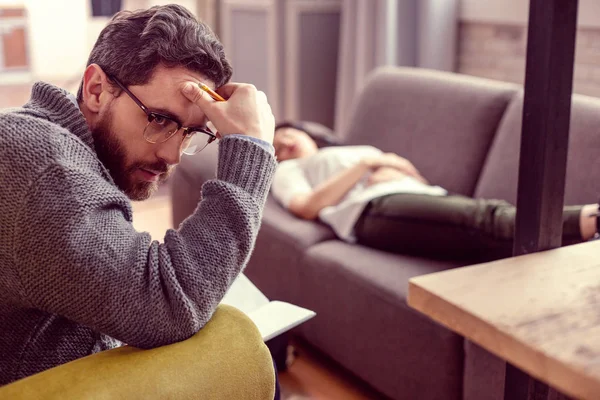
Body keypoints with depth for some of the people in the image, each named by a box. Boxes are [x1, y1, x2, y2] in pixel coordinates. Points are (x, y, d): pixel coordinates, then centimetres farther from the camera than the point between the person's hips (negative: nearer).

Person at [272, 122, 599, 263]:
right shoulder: (287, 171, 28)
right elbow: (305, 207, 4)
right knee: (484, 222, -35)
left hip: (424, 195, 5)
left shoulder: (359, 150, 43)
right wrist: (365, 165, 2)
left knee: (494, 214, -31)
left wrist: (387, 174, 4)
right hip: (373, 208, -5)